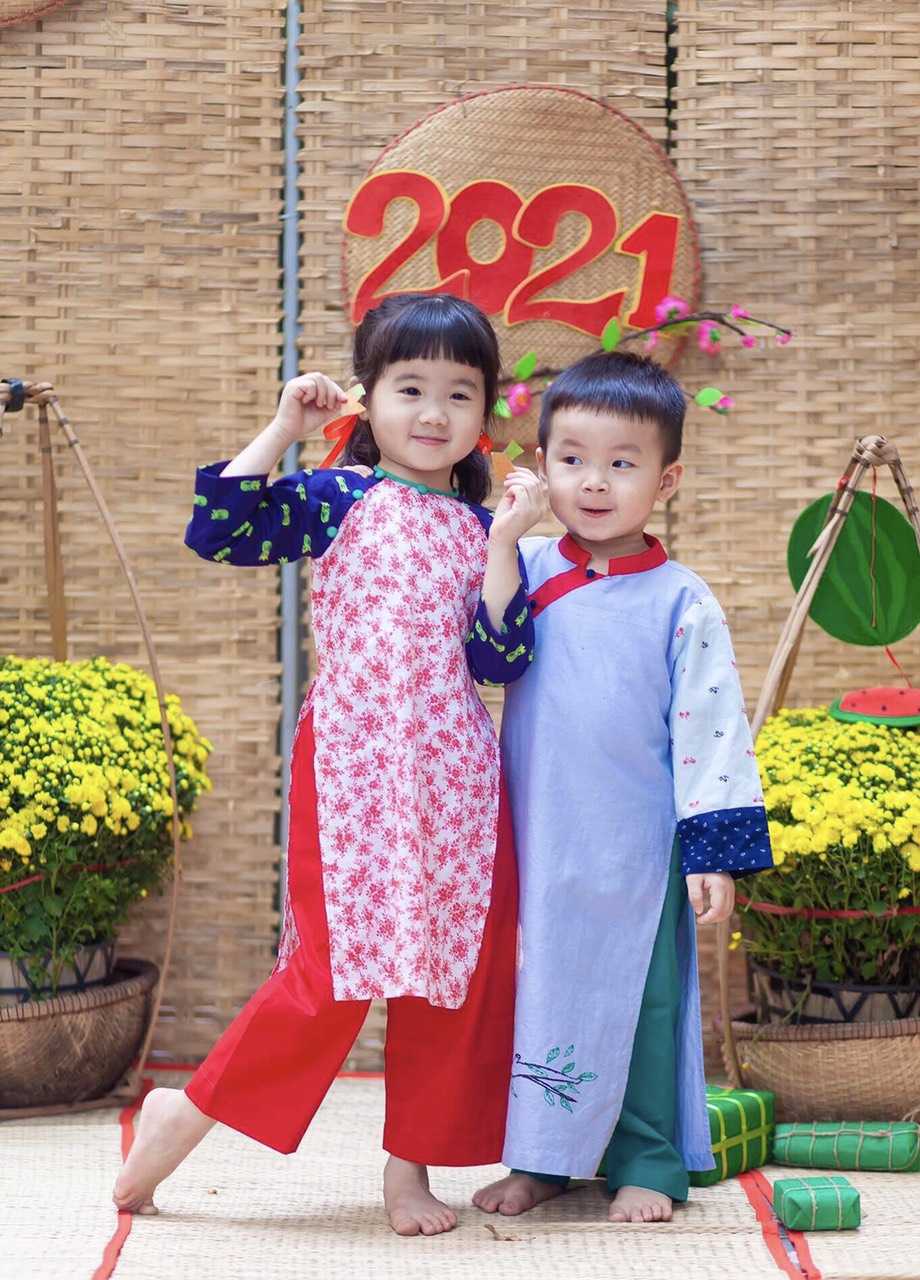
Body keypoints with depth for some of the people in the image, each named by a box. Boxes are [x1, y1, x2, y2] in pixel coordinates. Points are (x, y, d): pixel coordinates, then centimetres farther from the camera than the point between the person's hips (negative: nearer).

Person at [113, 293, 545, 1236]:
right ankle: (188, 1110, 7)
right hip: (352, 766, -4)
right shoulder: (340, 500, 3)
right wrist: (281, 430, -7)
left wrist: (505, 542, -7)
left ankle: (411, 1164, 17)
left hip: (453, 771, 4)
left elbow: (500, 660, 0)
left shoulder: (482, 528, 10)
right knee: (340, 963, -10)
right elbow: (216, 532, -9)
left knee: (461, 968, 4)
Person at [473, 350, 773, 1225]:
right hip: (535, 848, 3)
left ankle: (646, 1163, 20)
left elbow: (710, 728, -6)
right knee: (537, 993, 11)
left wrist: (716, 852, -9)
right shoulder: (522, 572, 1)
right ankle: (540, 1159, 25)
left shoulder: (681, 602, -7)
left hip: (639, 855, -3)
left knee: (642, 1003, 6)